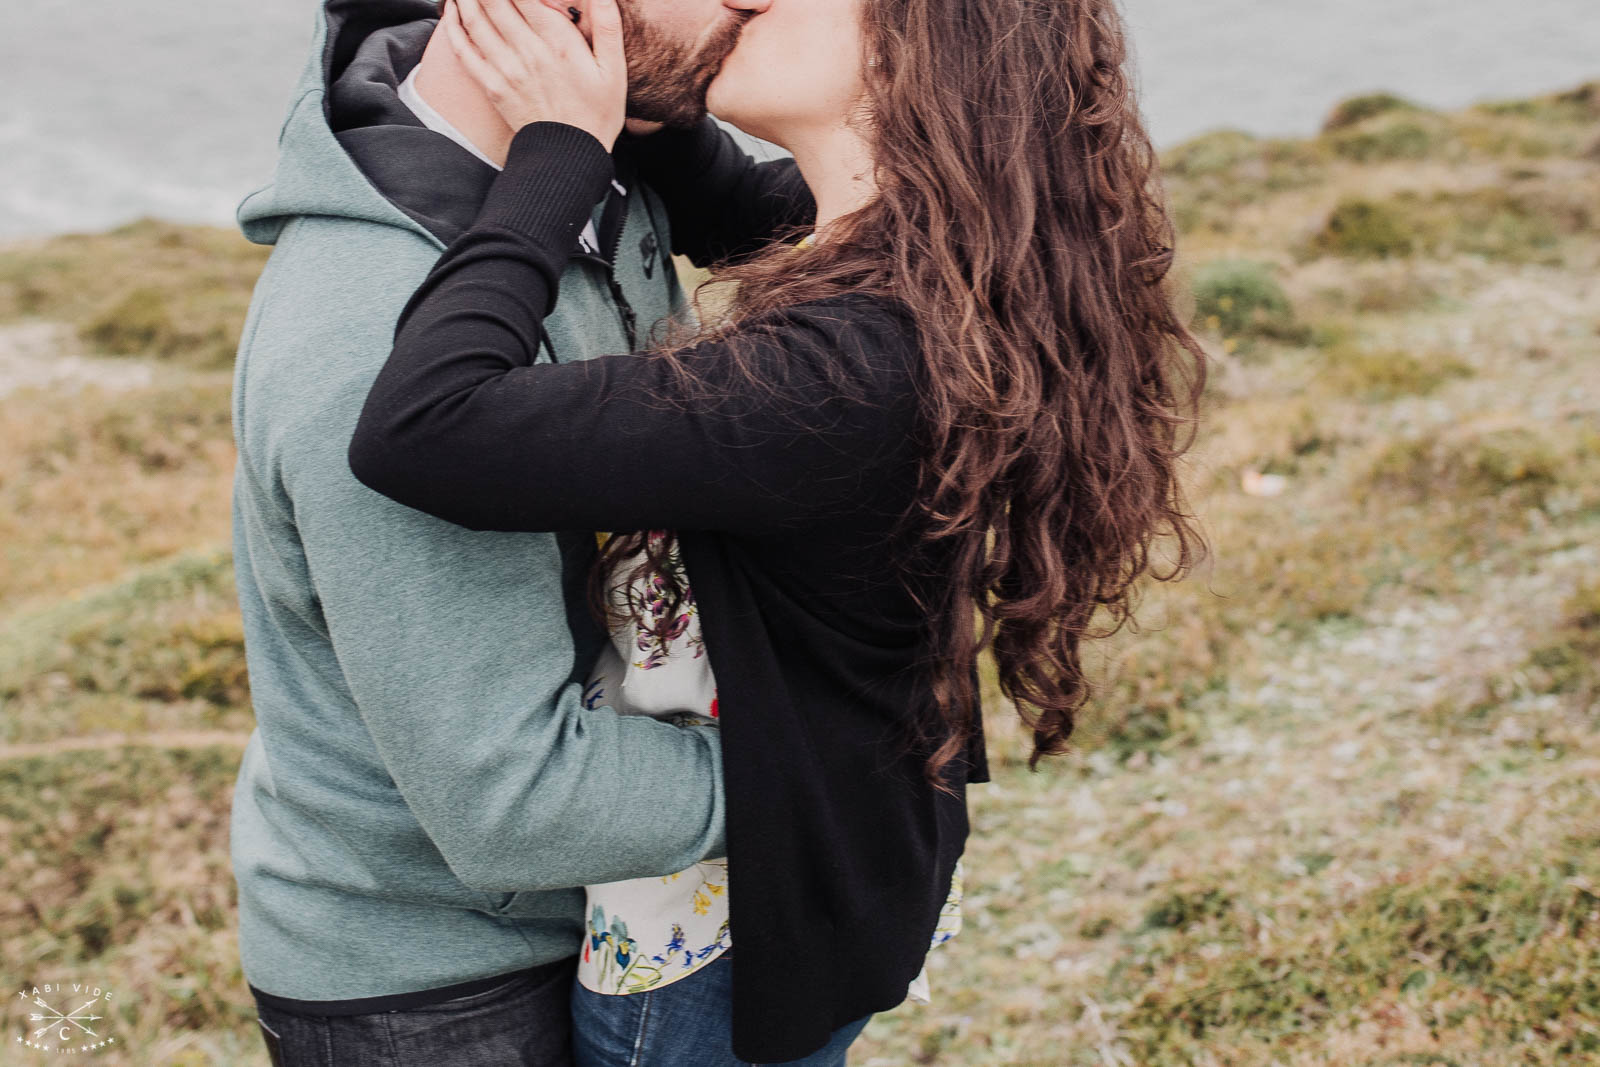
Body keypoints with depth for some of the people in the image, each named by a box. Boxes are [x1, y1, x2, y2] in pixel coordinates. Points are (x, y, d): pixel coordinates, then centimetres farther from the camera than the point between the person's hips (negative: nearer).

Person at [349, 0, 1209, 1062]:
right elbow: (729, 213, 14)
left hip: (744, 931, -7)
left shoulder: (843, 370, -35)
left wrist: (561, 147, -28)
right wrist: (623, 96, -5)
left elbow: (420, 431, -40)